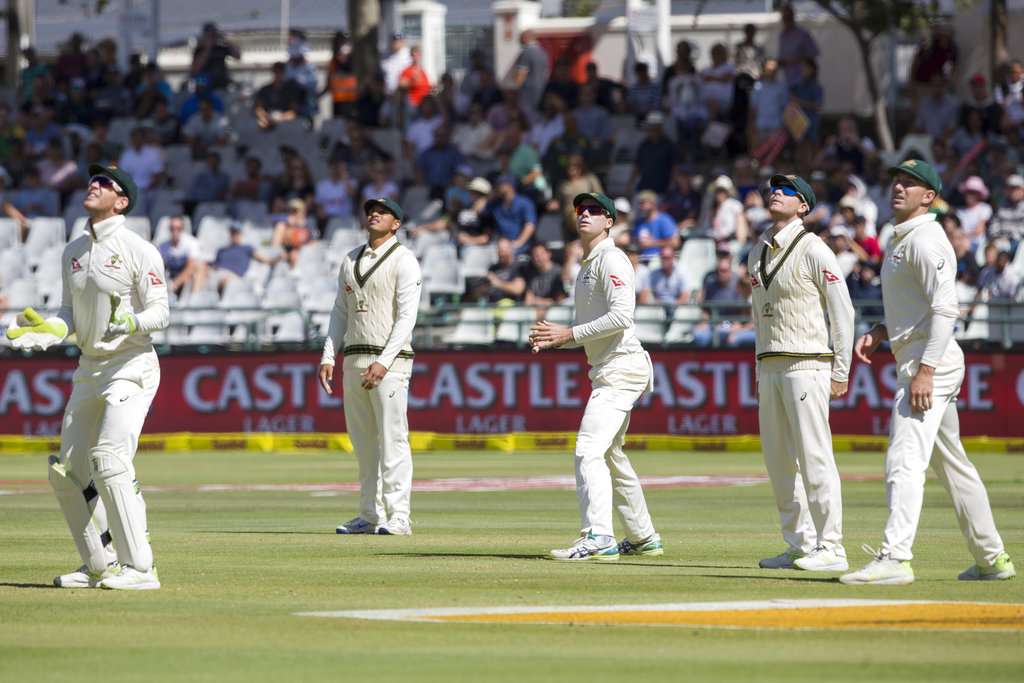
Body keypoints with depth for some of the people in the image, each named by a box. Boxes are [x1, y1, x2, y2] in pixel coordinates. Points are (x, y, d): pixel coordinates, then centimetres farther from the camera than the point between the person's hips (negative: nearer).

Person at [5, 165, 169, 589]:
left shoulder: (139, 251, -10)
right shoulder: (73, 252, 12)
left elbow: (160, 312, -12)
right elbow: (71, 315, 16)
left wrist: (131, 322, -32)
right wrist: (48, 329, -4)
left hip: (131, 367, -8)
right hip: (89, 370, 8)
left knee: (109, 460, -21)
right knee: (66, 472, 7)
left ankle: (140, 568, -19)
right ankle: (100, 566, 19)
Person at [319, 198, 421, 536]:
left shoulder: (404, 261, -4)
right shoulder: (351, 260, 18)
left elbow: (406, 317, -12)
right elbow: (340, 313, 19)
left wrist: (384, 362, -21)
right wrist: (328, 357, 7)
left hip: (390, 359, -7)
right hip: (354, 358, 7)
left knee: (392, 439, -11)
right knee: (363, 442, 8)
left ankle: (397, 517, -12)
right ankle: (370, 515, 13)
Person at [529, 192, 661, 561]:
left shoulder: (611, 259, -11)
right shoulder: (587, 266, 21)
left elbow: (621, 316, -23)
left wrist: (570, 333, -21)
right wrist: (555, 339, 7)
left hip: (621, 367, -11)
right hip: (608, 371, 11)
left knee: (589, 450, -20)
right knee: (611, 456, 19)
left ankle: (597, 539, -27)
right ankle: (643, 538, 27)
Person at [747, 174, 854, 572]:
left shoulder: (813, 250, -7)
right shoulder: (757, 254, 16)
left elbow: (843, 311, -8)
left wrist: (841, 371, -11)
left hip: (807, 364, -8)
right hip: (770, 366, 8)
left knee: (814, 459, -10)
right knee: (779, 463, 8)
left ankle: (830, 549, -9)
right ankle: (799, 546, 14)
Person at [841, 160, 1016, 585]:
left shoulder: (926, 239, -12)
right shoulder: (900, 241, 20)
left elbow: (945, 307, -21)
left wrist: (925, 371, -28)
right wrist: (880, 333, 12)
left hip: (931, 361, -11)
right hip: (921, 364, 11)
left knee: (904, 459, -20)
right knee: (952, 464, 16)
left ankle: (894, 558, -29)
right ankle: (991, 558, 23)